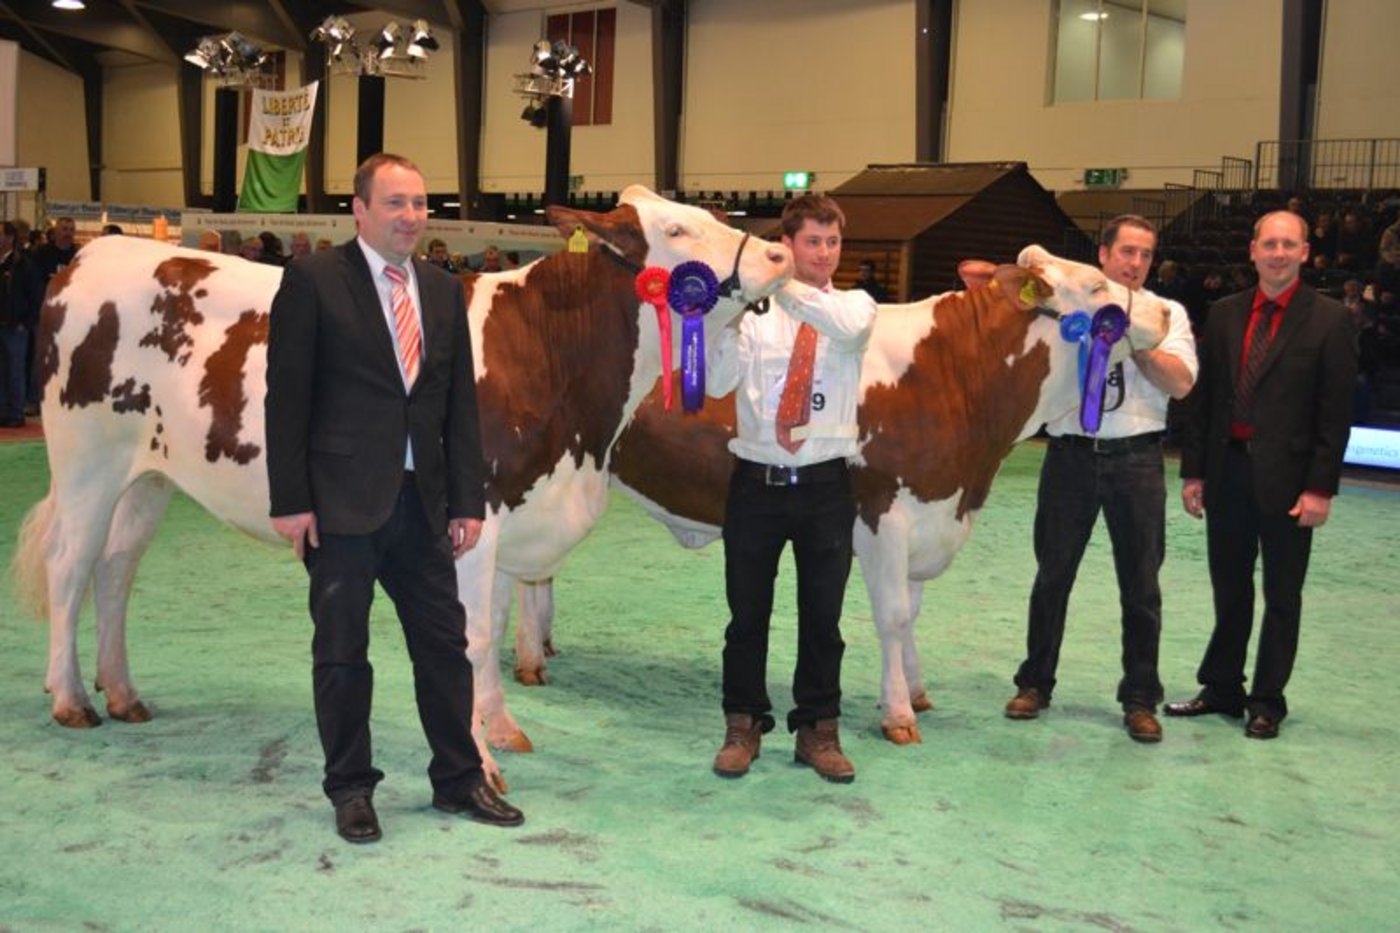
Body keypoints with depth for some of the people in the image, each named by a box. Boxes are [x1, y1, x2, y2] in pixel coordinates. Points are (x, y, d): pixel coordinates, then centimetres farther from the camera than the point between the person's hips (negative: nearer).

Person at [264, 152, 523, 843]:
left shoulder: (443, 291, 11)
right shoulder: (313, 280, -4)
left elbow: (461, 404, 10)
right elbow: (286, 396, -7)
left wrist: (468, 501, 5)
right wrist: (290, 501, -12)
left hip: (424, 501, 5)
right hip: (341, 501, -5)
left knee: (444, 645, 11)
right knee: (341, 651, 7)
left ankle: (459, 780, 25)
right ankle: (350, 790, 21)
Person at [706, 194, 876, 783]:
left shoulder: (854, 305, 4)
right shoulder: (755, 311, 4)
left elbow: (849, 326, -22)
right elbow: (718, 383, -7)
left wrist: (785, 284, -26)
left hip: (825, 486, 0)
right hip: (756, 482, 0)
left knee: (822, 614, 8)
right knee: (747, 612, 8)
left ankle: (818, 729, 23)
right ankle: (743, 727, 23)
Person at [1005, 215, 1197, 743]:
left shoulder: (1166, 314, 7)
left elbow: (1181, 382, -6)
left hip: (1137, 460, 0)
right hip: (1070, 455, 0)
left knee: (1140, 582, 6)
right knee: (1053, 574, 10)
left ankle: (1140, 699, 18)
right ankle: (1035, 683, 24)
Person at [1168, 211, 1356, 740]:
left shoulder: (1328, 320, -5)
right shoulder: (1225, 314, 7)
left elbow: (1335, 412, -8)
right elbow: (1203, 398, 8)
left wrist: (1321, 487, -12)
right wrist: (1193, 470, 5)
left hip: (1286, 477, -4)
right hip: (1228, 472, 4)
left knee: (1281, 595, 8)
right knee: (1229, 588, 14)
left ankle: (1267, 700, 20)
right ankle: (1222, 687, 28)